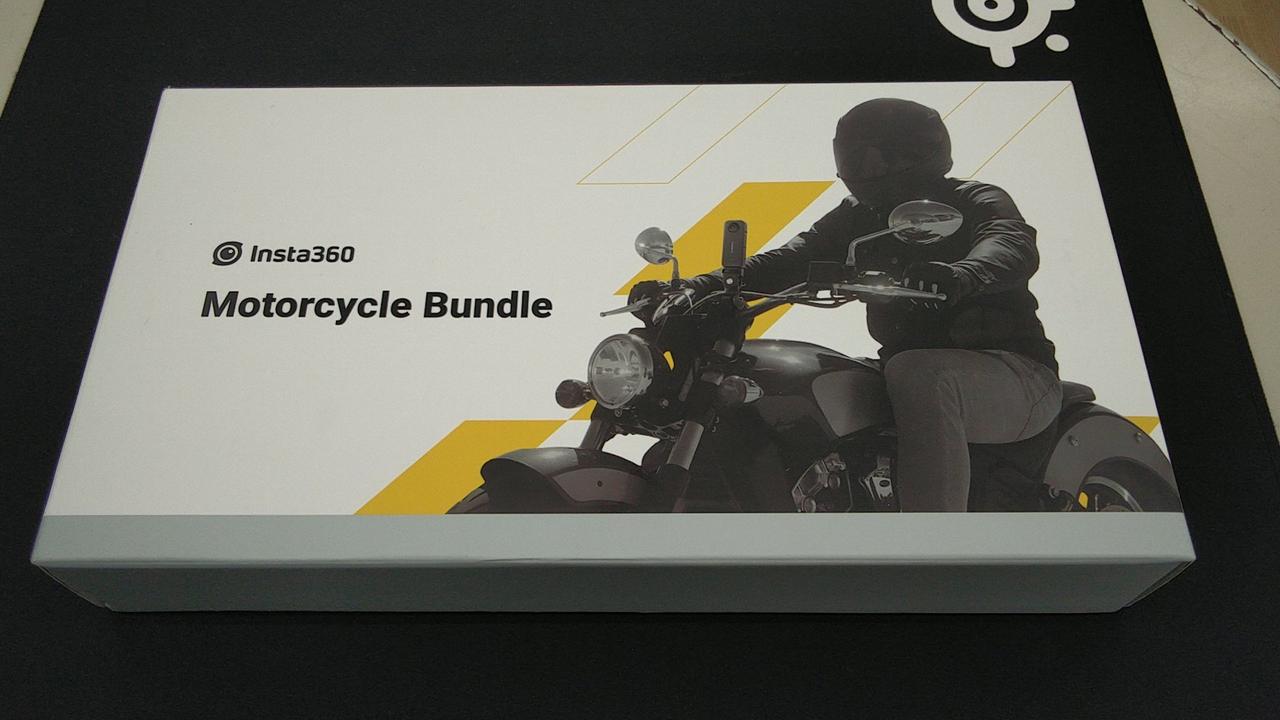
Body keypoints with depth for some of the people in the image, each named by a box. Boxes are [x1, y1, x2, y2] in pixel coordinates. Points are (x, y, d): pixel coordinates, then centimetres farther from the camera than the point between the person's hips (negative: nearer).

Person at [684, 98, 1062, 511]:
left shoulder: (976, 202, -2)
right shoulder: (858, 217, 15)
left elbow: (1014, 246, -24)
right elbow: (792, 258, 2)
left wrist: (963, 275, -48)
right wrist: (702, 287, -14)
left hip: (1014, 374, -6)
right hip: (906, 375, 6)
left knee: (920, 377, -39)